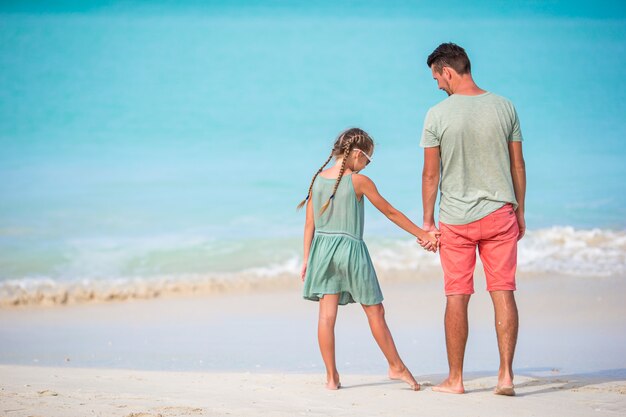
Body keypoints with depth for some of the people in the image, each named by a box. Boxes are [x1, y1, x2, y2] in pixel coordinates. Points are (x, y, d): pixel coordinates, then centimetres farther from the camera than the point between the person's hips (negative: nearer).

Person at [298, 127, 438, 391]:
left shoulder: (318, 179, 5)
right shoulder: (359, 181, -7)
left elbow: (310, 223, 8)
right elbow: (390, 213, -1)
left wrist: (306, 259, 14)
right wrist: (422, 235, 7)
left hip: (322, 249, 4)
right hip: (351, 249, -4)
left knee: (327, 314, 2)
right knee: (375, 311, 8)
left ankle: (331, 376, 2)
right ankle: (396, 367, 19)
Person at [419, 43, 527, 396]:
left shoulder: (438, 115, -8)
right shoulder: (504, 108, 0)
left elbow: (431, 174, -4)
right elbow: (518, 165, 5)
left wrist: (427, 221, 4)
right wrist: (520, 211, 15)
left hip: (456, 219, -2)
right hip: (500, 213, 2)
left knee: (457, 296, 5)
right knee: (503, 291, 3)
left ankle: (456, 378, 12)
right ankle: (506, 374, -2)